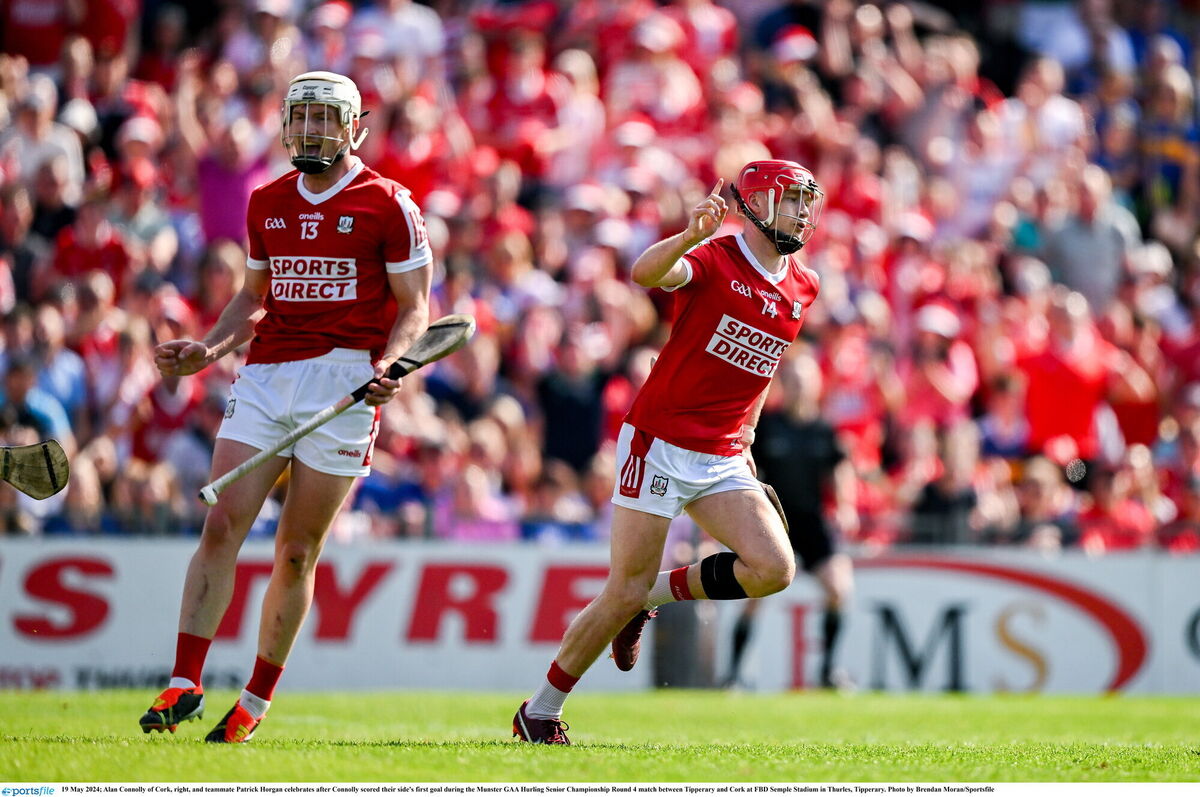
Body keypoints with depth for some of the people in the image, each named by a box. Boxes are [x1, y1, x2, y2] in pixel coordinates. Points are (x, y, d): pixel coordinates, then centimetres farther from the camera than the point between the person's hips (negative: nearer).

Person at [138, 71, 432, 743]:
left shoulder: (387, 203, 0)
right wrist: (208, 351, 8)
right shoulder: (267, 203, 15)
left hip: (345, 379, -4)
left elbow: (415, 307, 1)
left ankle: (257, 700, 9)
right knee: (222, 524, -10)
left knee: (298, 551, -1)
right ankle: (185, 684, -11)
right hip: (265, 377, 4)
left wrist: (389, 366, -17)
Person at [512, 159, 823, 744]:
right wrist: (689, 237, -50)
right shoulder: (712, 258, -10)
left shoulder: (802, 288, 10)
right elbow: (646, 273, -32)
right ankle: (539, 714, 9)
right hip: (659, 444, -6)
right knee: (624, 594, -7)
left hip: (722, 460, 6)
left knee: (773, 569, -13)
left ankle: (653, 596, 12)